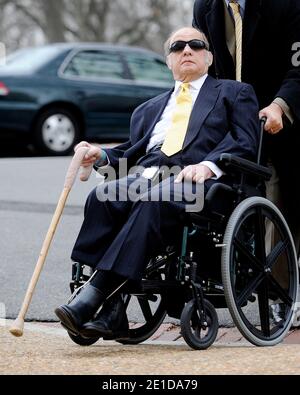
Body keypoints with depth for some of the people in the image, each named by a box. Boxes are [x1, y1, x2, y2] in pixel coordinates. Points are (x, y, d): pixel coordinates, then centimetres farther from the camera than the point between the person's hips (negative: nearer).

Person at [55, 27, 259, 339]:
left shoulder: (234, 93, 21)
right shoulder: (148, 110, 36)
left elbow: (244, 143, 5)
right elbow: (131, 152, 28)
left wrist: (208, 165, -14)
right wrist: (101, 156, 6)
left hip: (198, 177, -4)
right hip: (147, 174, 4)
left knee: (154, 201, -38)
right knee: (102, 197, -30)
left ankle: (94, 294, -42)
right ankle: (111, 312, -33)